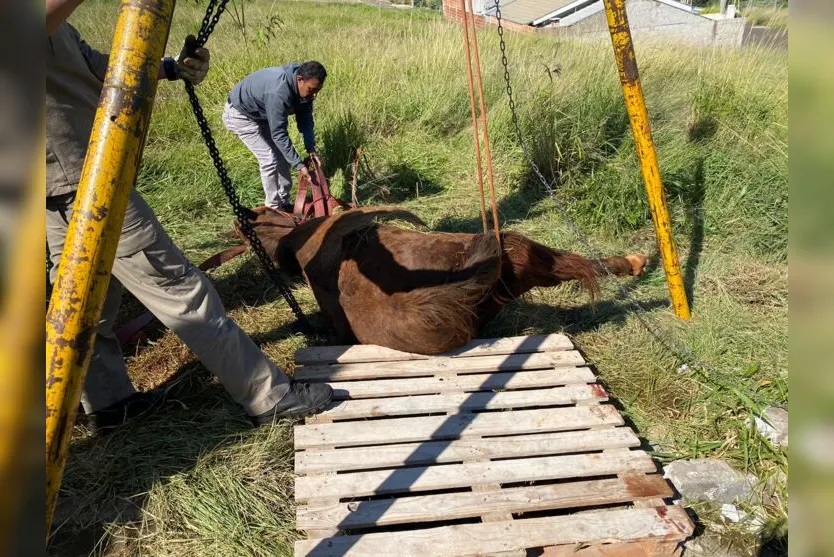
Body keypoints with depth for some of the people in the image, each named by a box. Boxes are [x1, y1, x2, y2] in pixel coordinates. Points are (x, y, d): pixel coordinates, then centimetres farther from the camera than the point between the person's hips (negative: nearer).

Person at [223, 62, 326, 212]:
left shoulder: (304, 88, -16)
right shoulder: (278, 92, -41)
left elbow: (305, 119, -5)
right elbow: (278, 134, -37)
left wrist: (311, 149, -16)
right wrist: (299, 165, -37)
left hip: (263, 113, 8)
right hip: (240, 113, -8)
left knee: (283, 155, 5)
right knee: (270, 159, -13)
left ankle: (284, 202, 16)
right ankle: (274, 208, 0)